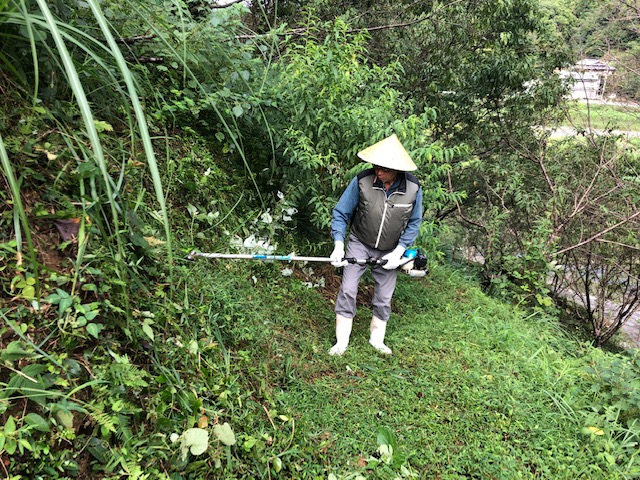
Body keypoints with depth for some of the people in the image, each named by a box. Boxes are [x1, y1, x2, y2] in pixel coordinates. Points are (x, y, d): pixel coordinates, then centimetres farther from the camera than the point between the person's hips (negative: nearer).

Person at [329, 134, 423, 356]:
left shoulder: (413, 188, -17)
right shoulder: (362, 181, -22)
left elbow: (414, 223, -3)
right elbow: (340, 213, -12)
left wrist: (399, 251, -12)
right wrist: (338, 245, -21)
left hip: (389, 251, 2)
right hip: (359, 244, -1)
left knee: (384, 298, 11)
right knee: (347, 290, -5)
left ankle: (377, 339, 32)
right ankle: (341, 341, 10)